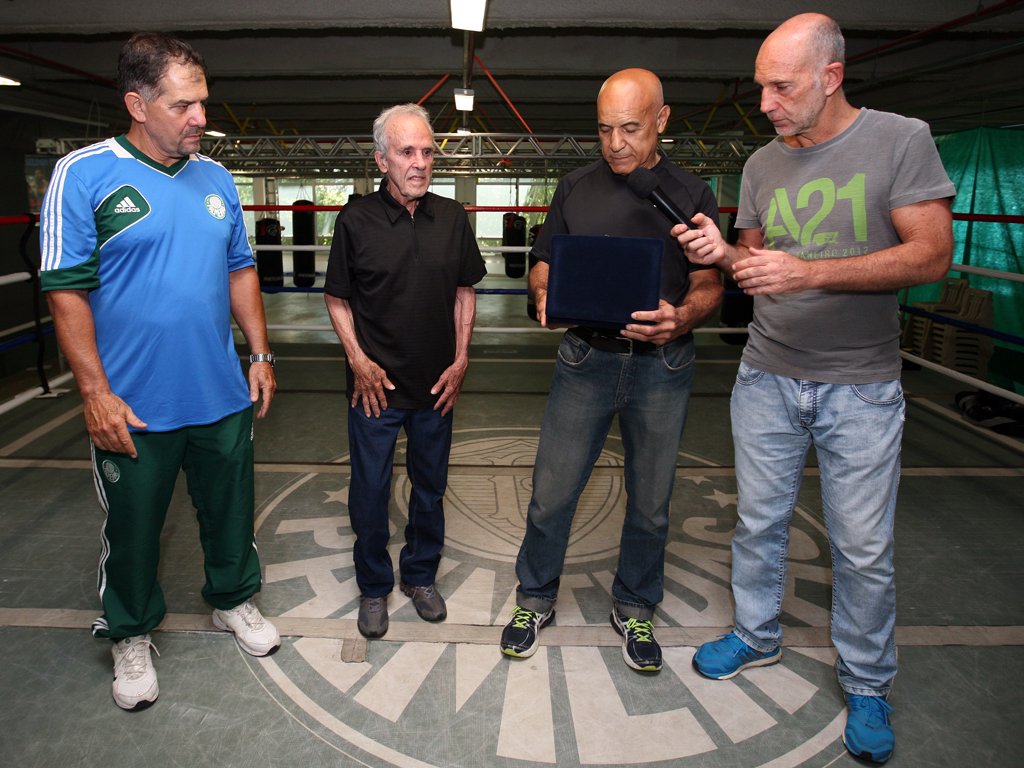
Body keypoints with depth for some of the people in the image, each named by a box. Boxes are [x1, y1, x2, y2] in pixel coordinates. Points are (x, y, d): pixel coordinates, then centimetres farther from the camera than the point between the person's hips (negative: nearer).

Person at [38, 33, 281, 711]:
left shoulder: (215, 178, 6)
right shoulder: (85, 174, -9)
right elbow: (67, 291, -11)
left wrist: (261, 355, 8)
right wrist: (96, 392, -14)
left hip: (224, 397, 4)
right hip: (134, 406, -4)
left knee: (231, 510, 18)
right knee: (133, 528, 13)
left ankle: (234, 600, 42)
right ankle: (132, 636, 36)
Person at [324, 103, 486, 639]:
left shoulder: (452, 218, 0)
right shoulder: (356, 220, -7)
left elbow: (464, 291, 8)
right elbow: (337, 298, 1)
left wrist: (461, 359, 1)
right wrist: (358, 360, -9)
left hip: (437, 383, 3)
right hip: (375, 383, -2)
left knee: (430, 486, 15)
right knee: (370, 489, 8)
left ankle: (421, 576, 37)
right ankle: (374, 587, 30)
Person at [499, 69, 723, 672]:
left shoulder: (692, 195, 3)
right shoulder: (575, 190, 7)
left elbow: (709, 285, 1)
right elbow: (544, 265, 10)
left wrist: (681, 318, -21)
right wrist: (545, 297, -14)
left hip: (662, 367, 0)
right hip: (586, 360, 1)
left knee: (650, 502, 11)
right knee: (552, 493, 3)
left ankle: (635, 609, 33)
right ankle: (536, 600, 27)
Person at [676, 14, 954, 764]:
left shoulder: (901, 140, -7)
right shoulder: (763, 164, 6)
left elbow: (933, 254, -14)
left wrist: (811, 272, -25)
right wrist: (723, 253, -10)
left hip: (860, 386, -3)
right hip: (768, 377, 4)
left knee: (863, 547, 5)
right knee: (760, 522, 13)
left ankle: (867, 684, 27)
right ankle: (756, 635, 36)